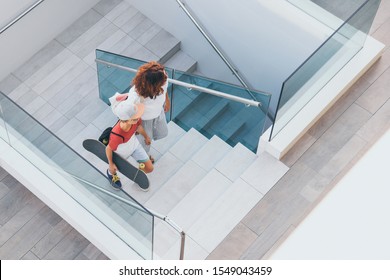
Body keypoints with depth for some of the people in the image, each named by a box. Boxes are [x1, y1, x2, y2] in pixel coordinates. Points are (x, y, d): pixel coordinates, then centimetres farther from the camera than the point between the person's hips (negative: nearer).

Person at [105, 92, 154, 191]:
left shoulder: (135, 120, -34)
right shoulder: (117, 136, -50)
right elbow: (108, 149, -29)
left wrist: (146, 137, 14)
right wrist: (111, 164, -10)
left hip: (134, 145, 4)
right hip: (121, 152, -4)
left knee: (149, 168, 15)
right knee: (114, 168, 31)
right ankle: (111, 174, 70)